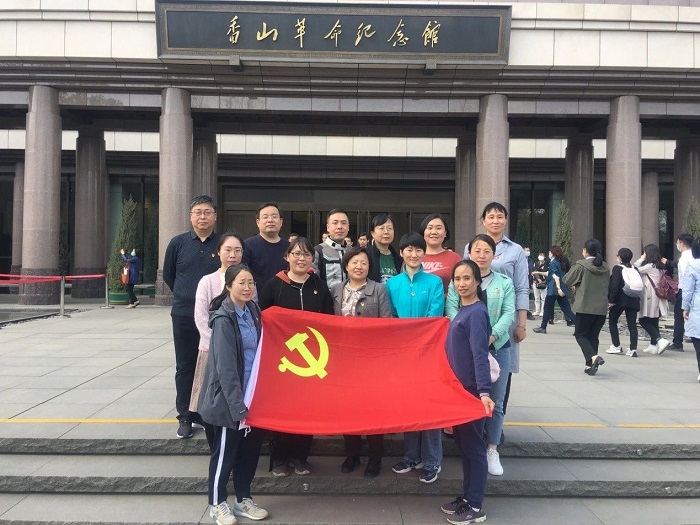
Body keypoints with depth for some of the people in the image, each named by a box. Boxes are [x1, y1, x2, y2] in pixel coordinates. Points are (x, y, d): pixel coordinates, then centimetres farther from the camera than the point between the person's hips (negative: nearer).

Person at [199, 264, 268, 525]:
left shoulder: (252, 311, 4)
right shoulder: (224, 319, -17)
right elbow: (225, 367, -21)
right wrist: (237, 405, -22)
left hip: (251, 394, 7)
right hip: (228, 398, -7)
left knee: (250, 449, 15)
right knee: (225, 452, 7)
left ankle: (243, 499, 31)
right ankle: (217, 504, 25)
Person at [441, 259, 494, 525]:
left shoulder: (477, 312, -16)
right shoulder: (462, 311, 11)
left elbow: (480, 355, -25)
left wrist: (484, 391, -33)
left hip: (471, 389, -9)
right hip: (458, 387, 9)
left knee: (473, 445, 1)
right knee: (462, 443, 16)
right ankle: (467, 496, 29)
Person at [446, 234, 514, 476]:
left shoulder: (504, 283, 7)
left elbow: (509, 313, -3)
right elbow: (451, 309, -6)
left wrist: (492, 335, -19)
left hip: (497, 347, 1)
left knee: (495, 401, 8)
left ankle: (492, 450, 22)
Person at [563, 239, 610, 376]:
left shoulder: (580, 265, -10)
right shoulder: (605, 267, 9)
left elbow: (566, 280, -4)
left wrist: (575, 285, 20)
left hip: (585, 307, -5)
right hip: (601, 308, 5)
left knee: (580, 334, 5)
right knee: (593, 336, 12)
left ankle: (594, 357, -17)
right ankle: (590, 365, 13)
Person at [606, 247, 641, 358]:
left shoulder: (617, 268, -9)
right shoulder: (634, 269, 7)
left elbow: (614, 285, -15)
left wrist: (611, 300, -13)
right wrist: (637, 298, 15)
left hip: (620, 300, -5)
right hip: (633, 301, 5)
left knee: (612, 321, 12)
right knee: (632, 325, 5)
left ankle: (616, 346, 9)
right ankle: (633, 349, -1)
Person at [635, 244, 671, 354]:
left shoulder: (650, 266, -13)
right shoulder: (660, 266, 11)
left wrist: (641, 259, -2)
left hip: (650, 298, -8)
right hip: (658, 299, 8)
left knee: (643, 321, -2)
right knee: (653, 322, 11)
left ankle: (660, 340, -13)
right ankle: (654, 346, 14)